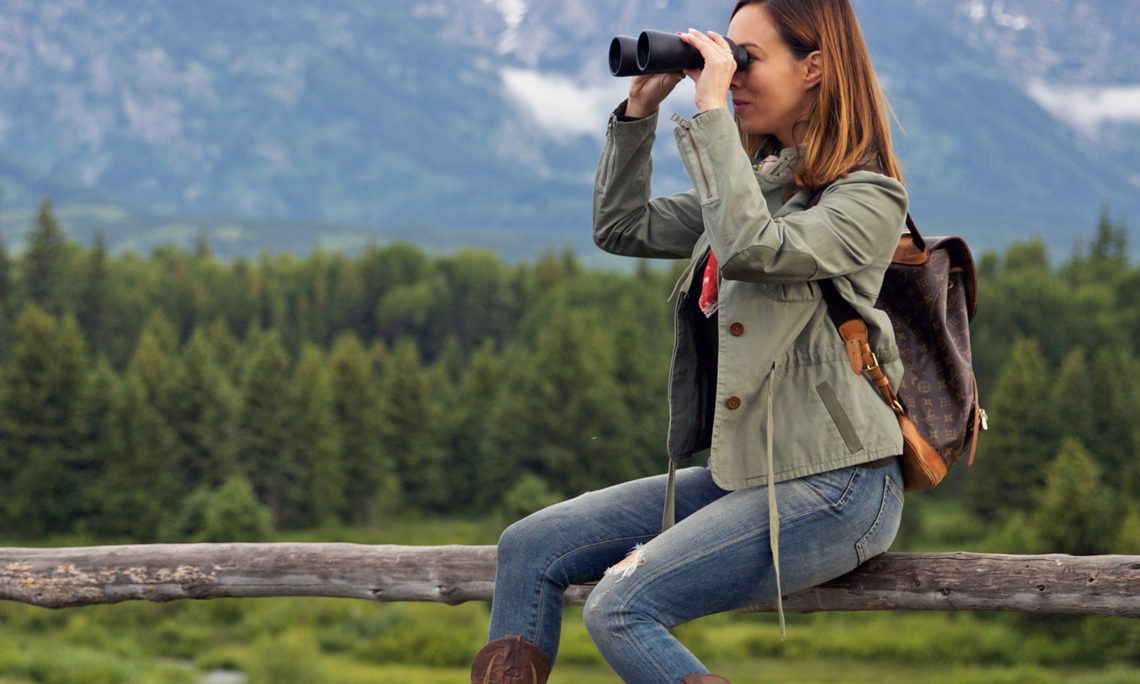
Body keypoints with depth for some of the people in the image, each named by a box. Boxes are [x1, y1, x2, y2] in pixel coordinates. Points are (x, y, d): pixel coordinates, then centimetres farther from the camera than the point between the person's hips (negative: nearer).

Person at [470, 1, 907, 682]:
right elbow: (621, 228, 19)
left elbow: (752, 248, -28)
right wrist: (640, 110, 7)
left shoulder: (868, 196, -11)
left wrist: (711, 112, -20)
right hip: (738, 472, 9)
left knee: (621, 609, -23)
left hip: (832, 488, -9)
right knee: (531, 548, 1)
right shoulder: (755, 183, 16)